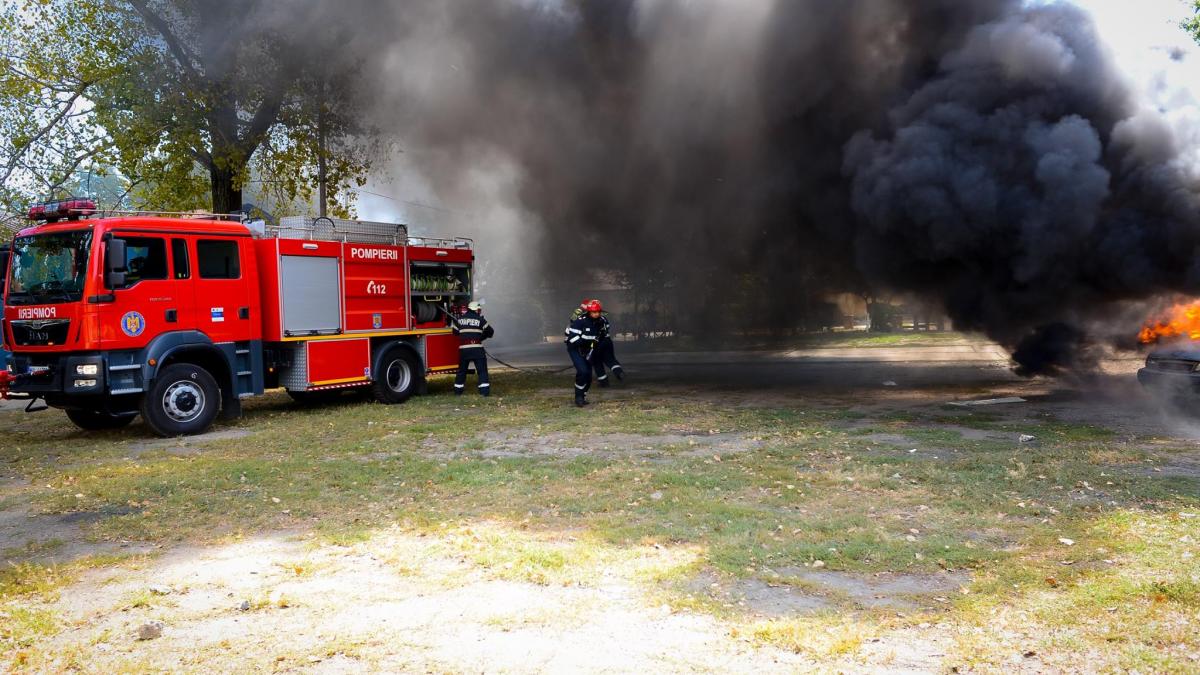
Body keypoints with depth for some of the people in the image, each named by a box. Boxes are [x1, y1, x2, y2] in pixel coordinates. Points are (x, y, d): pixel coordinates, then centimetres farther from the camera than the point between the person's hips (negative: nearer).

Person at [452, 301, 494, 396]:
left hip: (463, 349, 4)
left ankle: (458, 390, 21)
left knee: (462, 370, 15)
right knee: (482, 370, -1)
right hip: (477, 348, -3)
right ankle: (484, 391, -9)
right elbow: (490, 332, 6)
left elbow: (455, 332, 17)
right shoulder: (480, 319, 0)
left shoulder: (460, 319, 9)